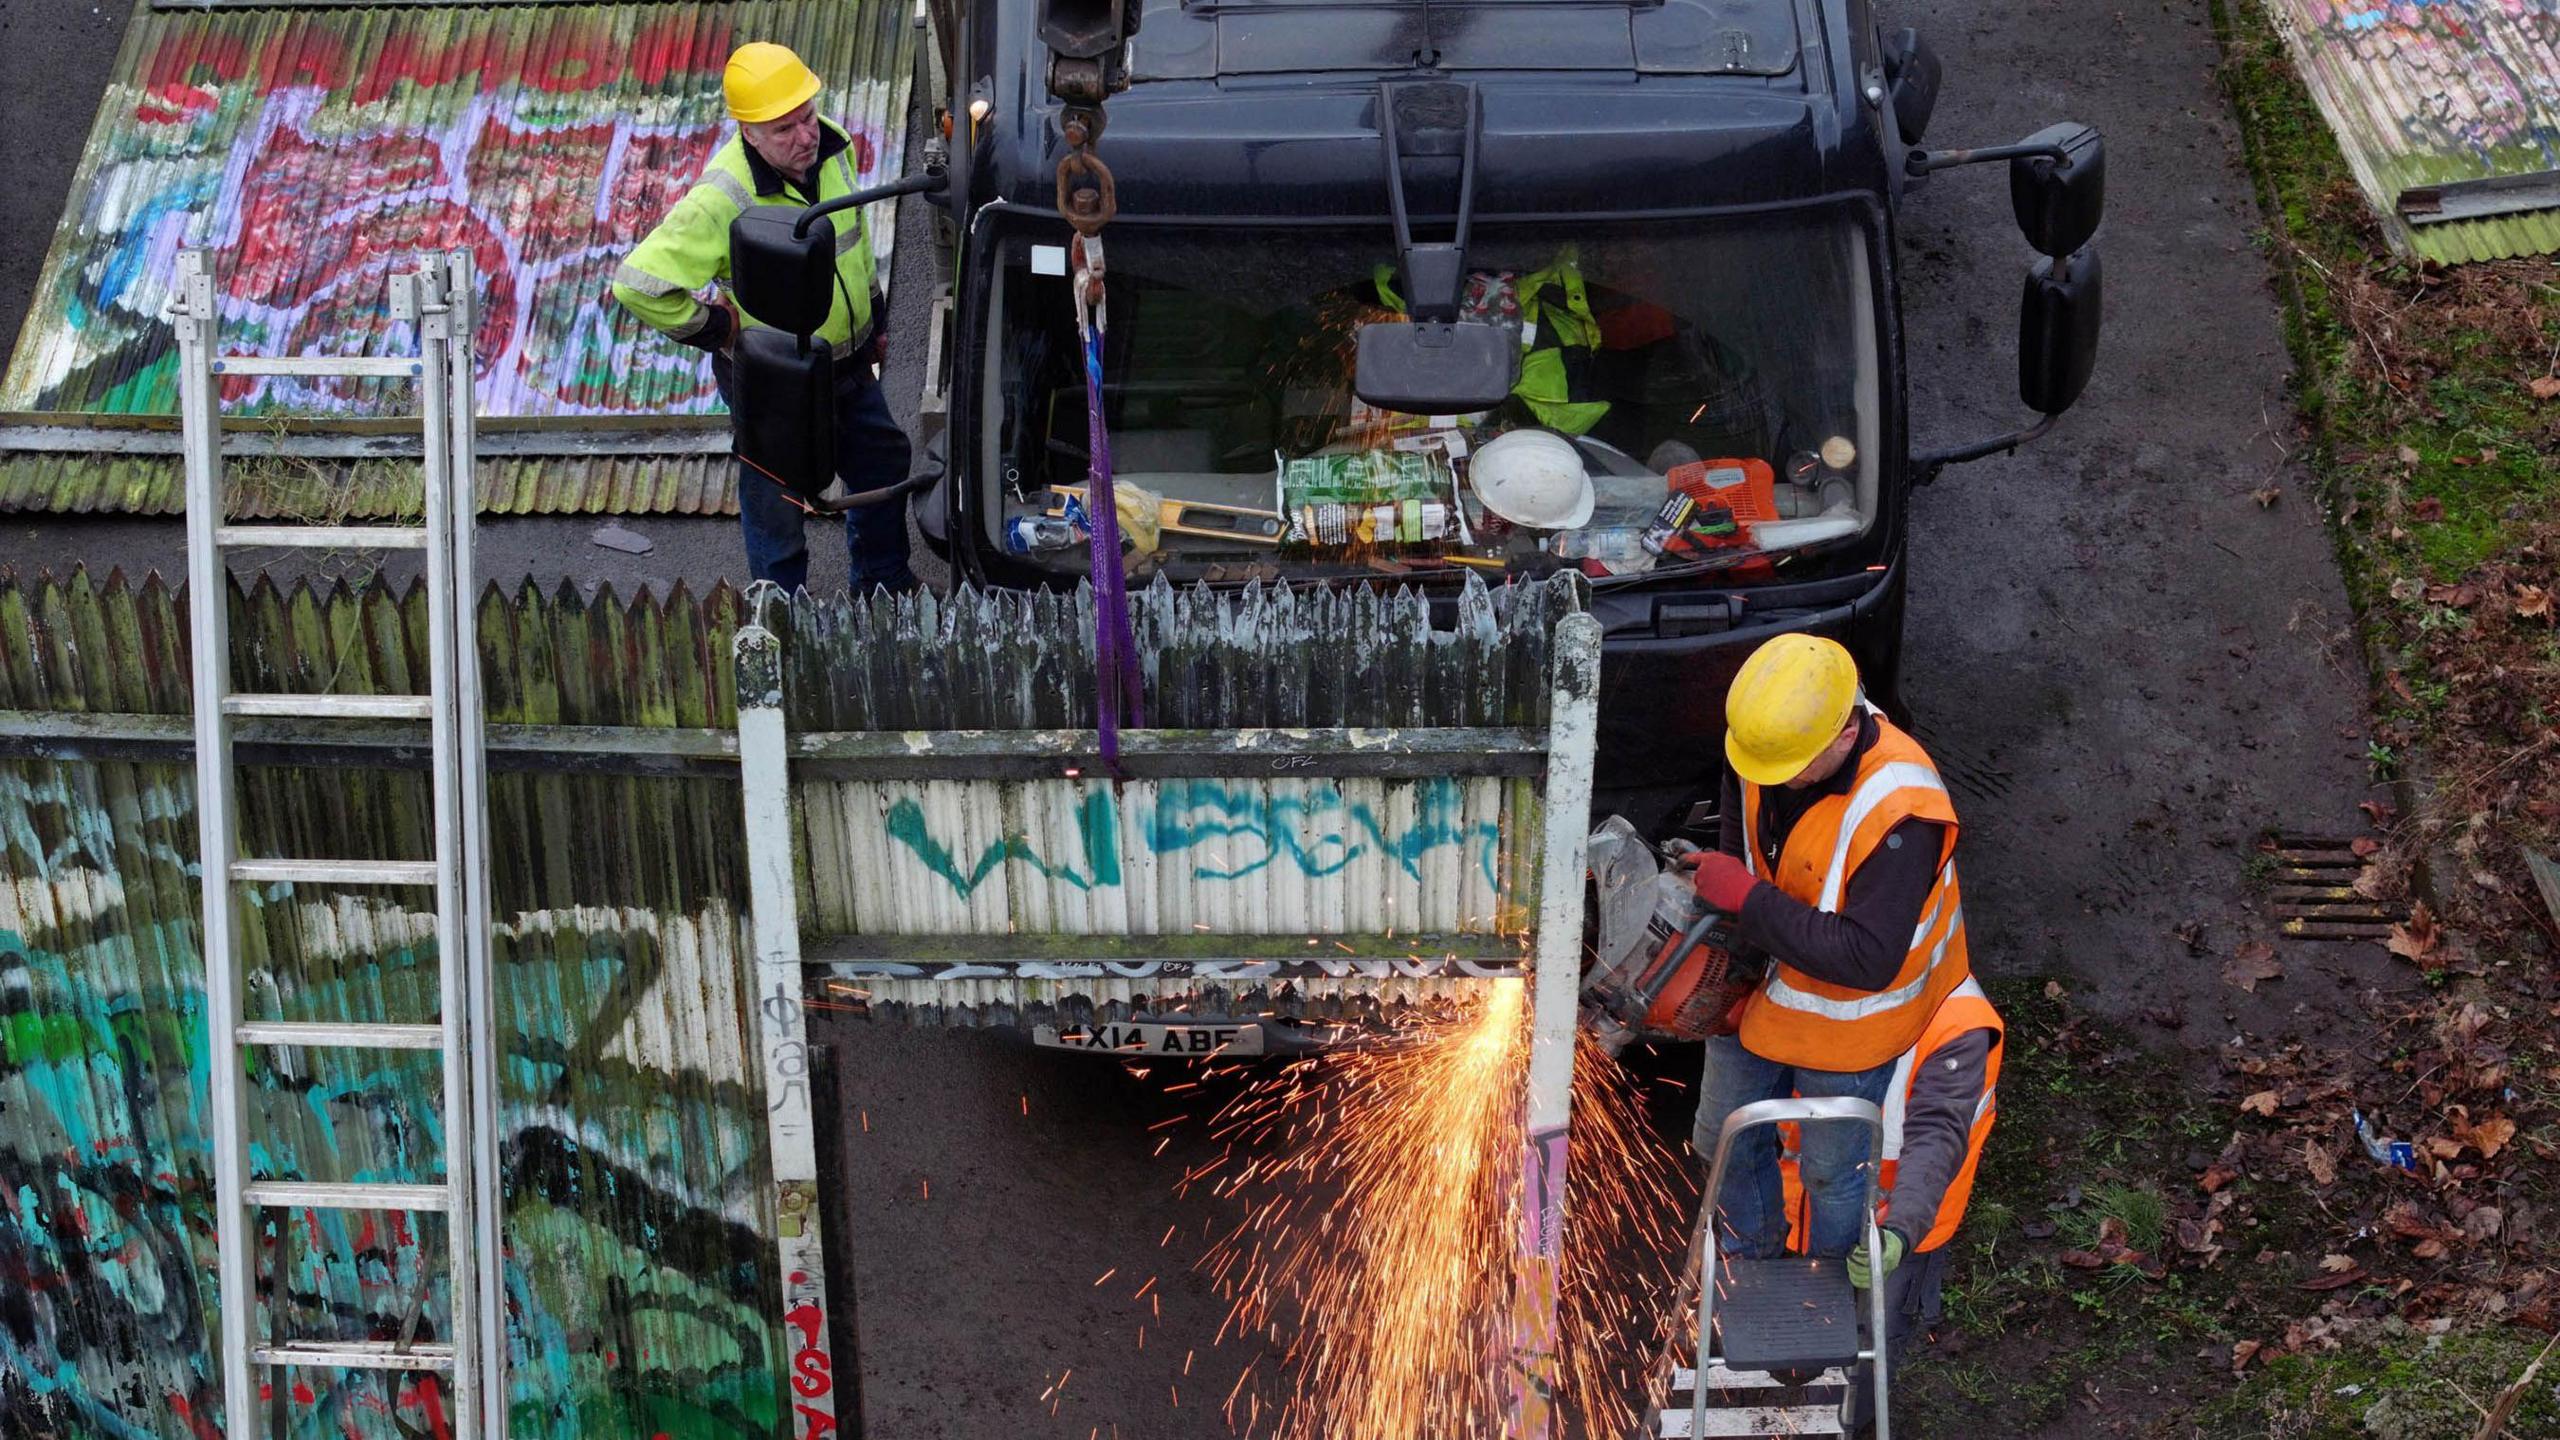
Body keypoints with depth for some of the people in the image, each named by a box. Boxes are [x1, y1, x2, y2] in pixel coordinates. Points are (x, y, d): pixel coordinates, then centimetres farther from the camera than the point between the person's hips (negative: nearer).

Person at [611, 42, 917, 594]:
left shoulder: (834, 146, -10)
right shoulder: (722, 200, -33)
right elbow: (639, 283, -35)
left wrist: (872, 316, 20)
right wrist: (717, 328, -23)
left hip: (850, 363, 7)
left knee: (885, 466, 25)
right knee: (777, 503, 11)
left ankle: (886, 581, 50)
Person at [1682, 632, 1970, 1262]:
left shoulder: (1900, 812, -38)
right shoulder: (1769, 737, -17)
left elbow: (1869, 960, -37)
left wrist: (1746, 898, -35)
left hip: (1847, 1015, -6)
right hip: (1758, 979, 7)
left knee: (1832, 1171, 15)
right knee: (1727, 1139, 24)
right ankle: (1749, 1260, 52)